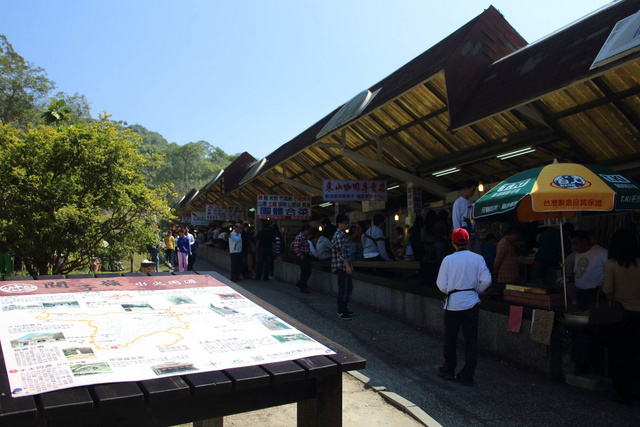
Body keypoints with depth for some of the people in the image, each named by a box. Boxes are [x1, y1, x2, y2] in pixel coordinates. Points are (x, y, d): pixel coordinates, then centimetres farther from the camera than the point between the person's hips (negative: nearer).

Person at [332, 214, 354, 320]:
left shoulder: (343, 235, 17)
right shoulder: (338, 235, -14)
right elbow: (341, 252, -23)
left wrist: (350, 264, 21)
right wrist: (347, 265, -27)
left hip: (345, 266, 10)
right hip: (341, 266, -10)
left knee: (349, 287, 15)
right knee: (343, 289, -5)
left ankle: (345, 309, 26)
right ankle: (341, 312, 4)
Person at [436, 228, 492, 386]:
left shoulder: (448, 259, -8)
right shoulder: (478, 259, -3)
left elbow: (441, 284, -7)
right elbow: (486, 280, -7)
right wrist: (475, 291, 10)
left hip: (453, 304, -2)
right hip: (472, 304, 2)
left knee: (450, 339, 14)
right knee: (471, 340, 9)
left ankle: (448, 370, 27)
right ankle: (467, 375, 13)